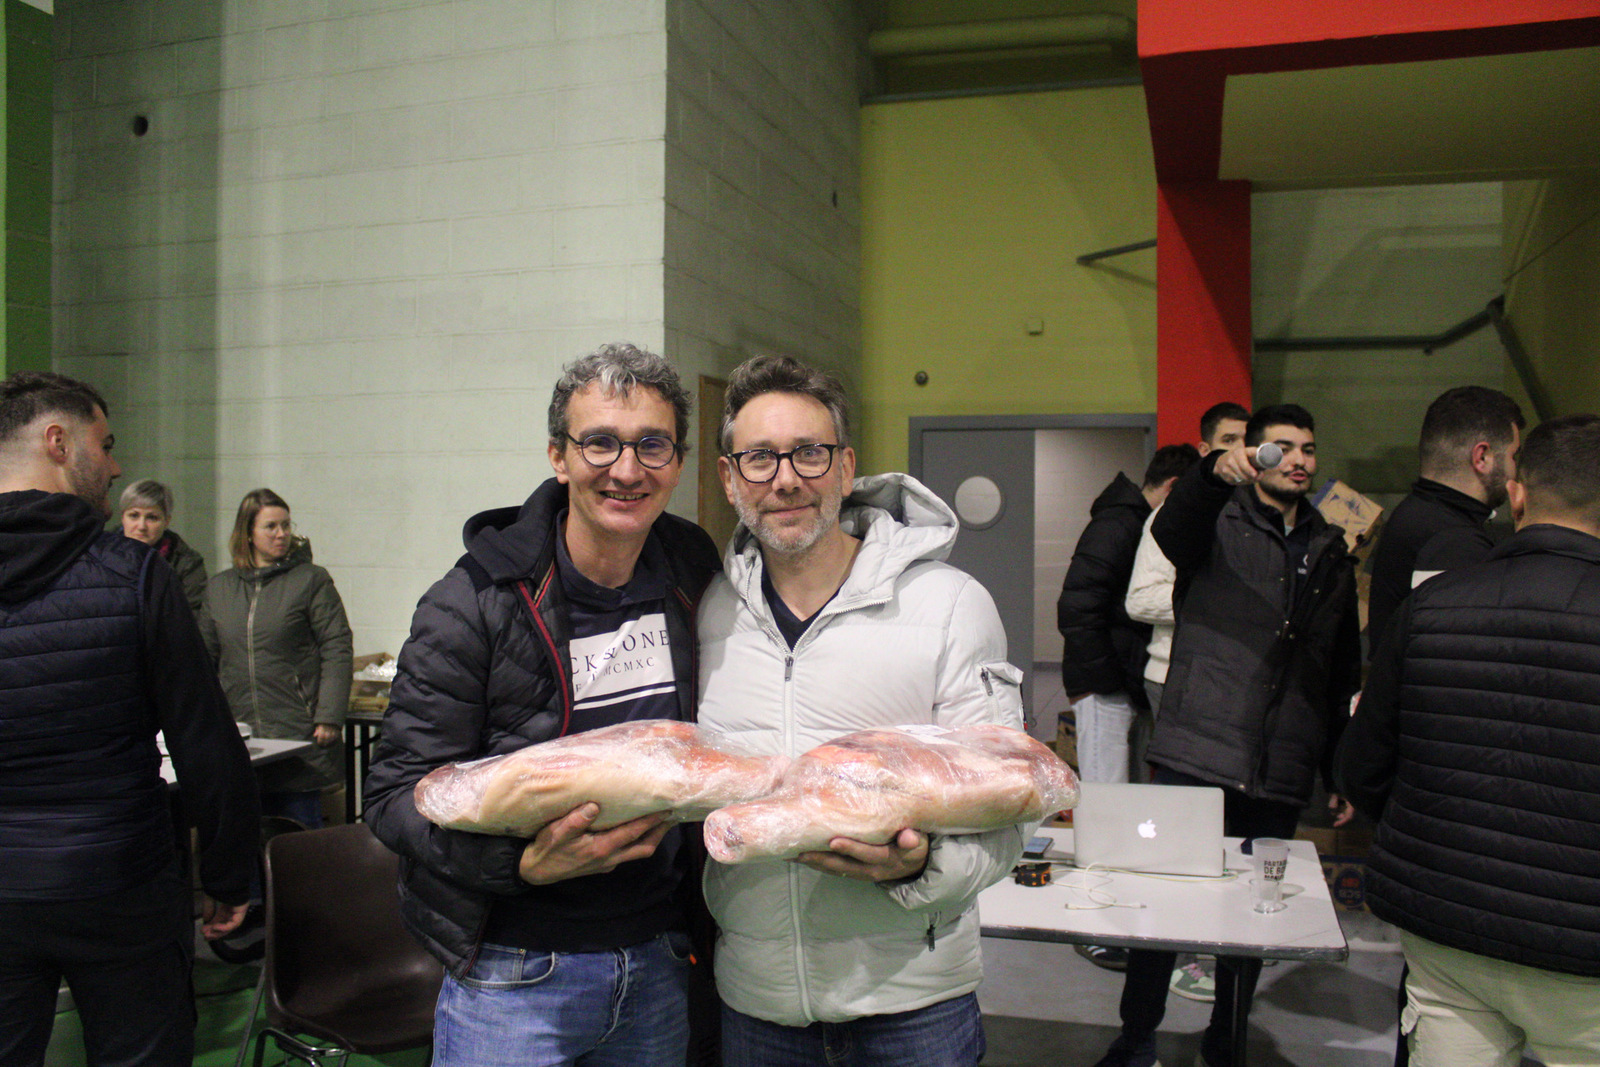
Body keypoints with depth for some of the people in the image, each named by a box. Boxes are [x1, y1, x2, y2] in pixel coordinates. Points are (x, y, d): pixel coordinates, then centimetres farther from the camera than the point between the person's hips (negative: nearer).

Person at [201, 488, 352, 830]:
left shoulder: (311, 580, -1)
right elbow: (206, 657, 19)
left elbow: (337, 651, -5)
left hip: (299, 737, -4)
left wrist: (329, 717, -12)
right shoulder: (218, 588, 12)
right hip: (238, 735, 4)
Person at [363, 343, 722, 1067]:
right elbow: (396, 795, -12)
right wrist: (525, 863, -26)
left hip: (659, 964, 4)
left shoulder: (695, 574, 0)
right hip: (514, 973, -4)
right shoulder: (473, 604, -14)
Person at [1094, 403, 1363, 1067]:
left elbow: (1344, 675, 21)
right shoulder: (1219, 522, 3)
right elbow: (1171, 532, -23)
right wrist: (1216, 472, -44)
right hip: (1195, 759, -4)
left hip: (1282, 775, 4)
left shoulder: (1330, 552, 17)